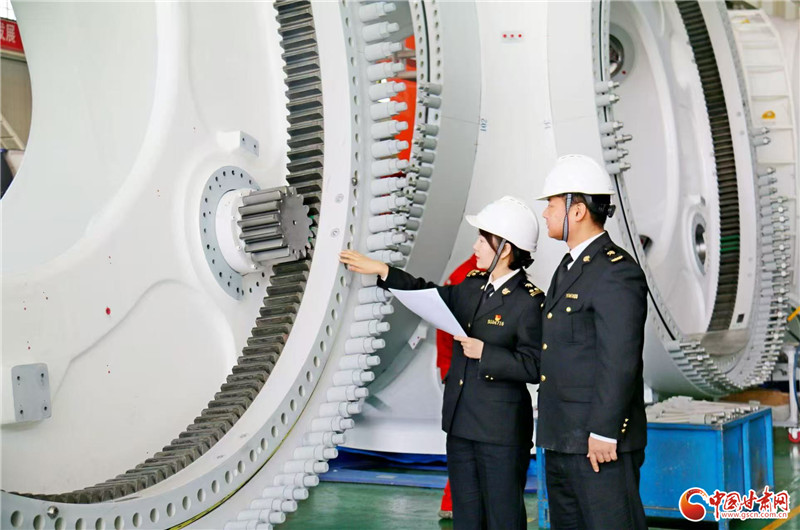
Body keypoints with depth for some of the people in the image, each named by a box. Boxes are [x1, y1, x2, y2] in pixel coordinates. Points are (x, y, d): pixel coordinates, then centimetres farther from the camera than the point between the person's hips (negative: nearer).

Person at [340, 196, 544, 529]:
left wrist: (484, 352, -20)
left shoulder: (529, 302, -16)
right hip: (461, 424, 8)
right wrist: (381, 271, 17)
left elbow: (534, 365, -19)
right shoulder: (472, 286, 7)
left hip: (501, 430, -8)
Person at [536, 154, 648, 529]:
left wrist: (603, 433, -21)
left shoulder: (616, 272, -15)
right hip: (560, 440, 10)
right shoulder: (569, 267, 16)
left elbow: (620, 361, -21)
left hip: (600, 442, -10)